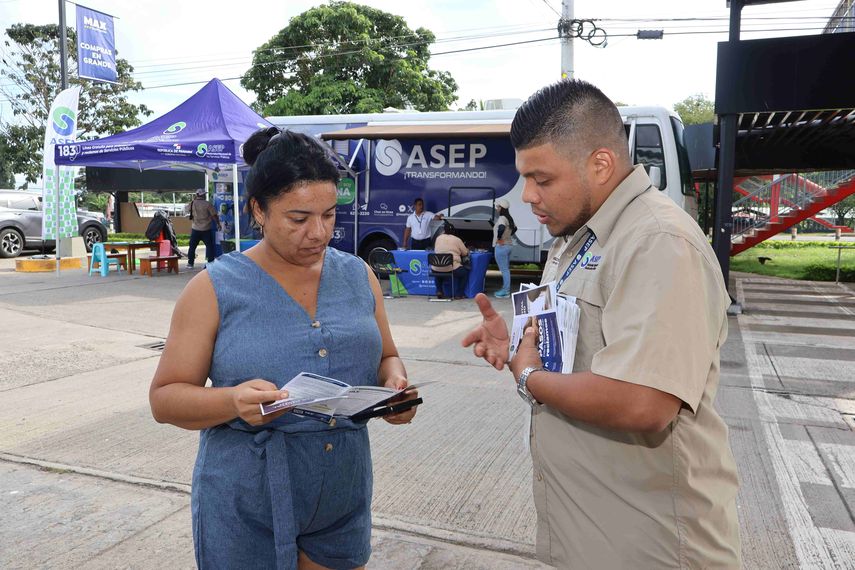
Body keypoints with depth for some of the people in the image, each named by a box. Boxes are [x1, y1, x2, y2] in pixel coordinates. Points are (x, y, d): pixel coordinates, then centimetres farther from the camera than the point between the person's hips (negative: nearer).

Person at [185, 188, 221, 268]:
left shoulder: (192, 203, -1)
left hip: (195, 229, 3)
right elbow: (214, 215, -9)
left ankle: (190, 263, 17)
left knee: (192, 246, 13)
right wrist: (218, 224, 4)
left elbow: (188, 209, 21)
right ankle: (211, 262, 0)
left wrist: (193, 200, 21)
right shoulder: (208, 204, -10)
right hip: (206, 229, -3)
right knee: (209, 246, 4)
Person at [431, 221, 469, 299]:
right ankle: (459, 294, 18)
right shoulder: (457, 240, 1)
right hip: (452, 269, -3)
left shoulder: (438, 238, 9)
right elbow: (465, 253, 10)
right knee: (465, 271, 23)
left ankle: (439, 291, 24)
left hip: (436, 269, 3)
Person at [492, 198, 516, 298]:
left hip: (501, 246, -10)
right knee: (506, 269, 15)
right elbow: (514, 228, 25)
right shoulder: (509, 218, 11)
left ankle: (506, 291, 0)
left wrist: (499, 238, -23)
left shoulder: (502, 218, -17)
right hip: (508, 245, 10)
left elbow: (501, 228, -37)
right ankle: (506, 289, 22)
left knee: (504, 269, -4)